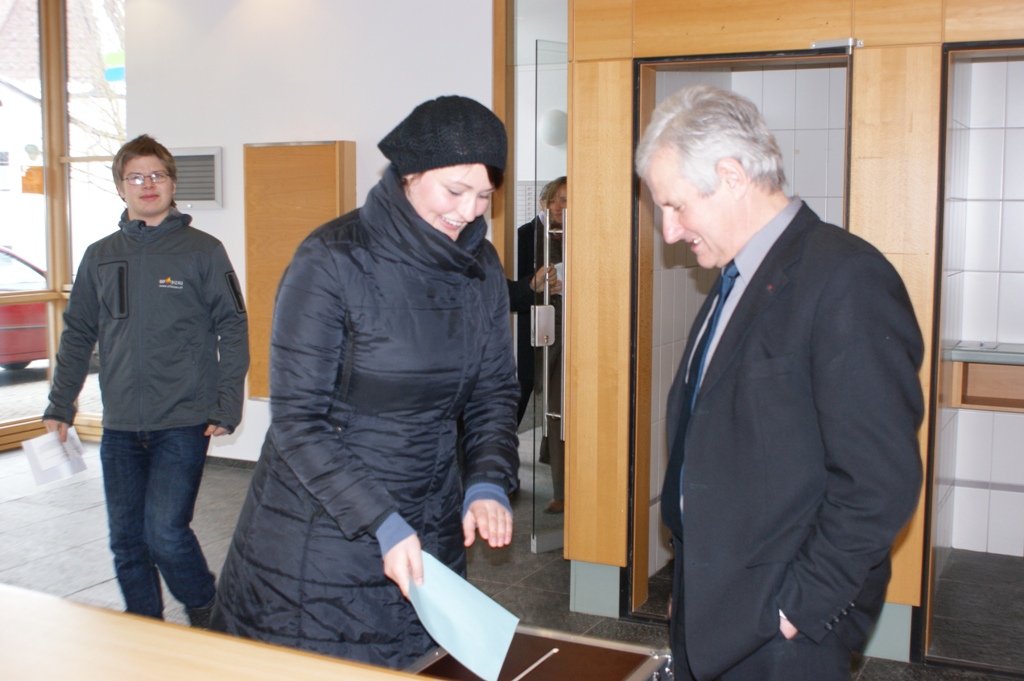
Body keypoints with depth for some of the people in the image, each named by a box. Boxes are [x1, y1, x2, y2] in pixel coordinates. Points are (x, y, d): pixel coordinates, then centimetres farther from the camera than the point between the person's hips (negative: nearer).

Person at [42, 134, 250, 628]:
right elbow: (77, 335, 16)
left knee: (166, 532, -12)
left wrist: (227, 406, -8)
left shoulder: (203, 250, 1)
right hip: (119, 426, 5)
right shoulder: (100, 257, 12)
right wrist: (59, 407, 11)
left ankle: (207, 615, 14)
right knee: (126, 541, 8)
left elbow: (232, 328, -1)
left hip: (183, 422, -4)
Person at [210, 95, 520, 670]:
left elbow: (496, 391, 9)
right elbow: (297, 419, -17)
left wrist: (489, 484, -9)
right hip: (321, 528, -4)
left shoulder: (481, 267, 1)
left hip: (431, 528, 5)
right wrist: (381, 524, -22)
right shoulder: (332, 263, -16)